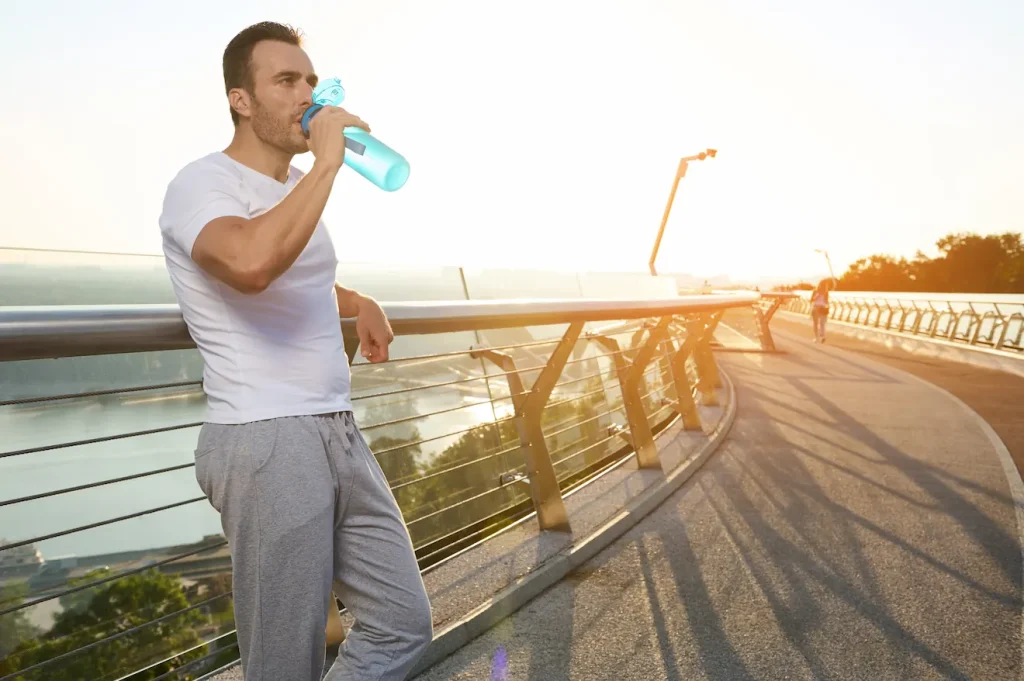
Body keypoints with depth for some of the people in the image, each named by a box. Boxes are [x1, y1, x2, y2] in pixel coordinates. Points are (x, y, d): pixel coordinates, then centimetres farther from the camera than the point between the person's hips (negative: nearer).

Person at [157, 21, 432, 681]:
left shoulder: (298, 186, 18)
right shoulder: (204, 184, -8)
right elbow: (252, 264, -33)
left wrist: (359, 302, 18)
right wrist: (327, 162, -20)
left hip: (340, 432, 8)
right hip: (268, 444, -8)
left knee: (404, 624, 11)